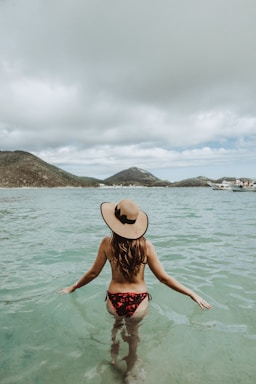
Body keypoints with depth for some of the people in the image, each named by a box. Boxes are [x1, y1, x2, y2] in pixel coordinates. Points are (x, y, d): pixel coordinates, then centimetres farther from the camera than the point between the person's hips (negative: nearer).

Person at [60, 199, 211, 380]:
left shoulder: (107, 243, -14)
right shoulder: (146, 245, -16)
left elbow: (93, 273, -3)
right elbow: (163, 277, -12)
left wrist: (73, 287, 15)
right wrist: (193, 294, -2)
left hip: (114, 302, 1)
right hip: (138, 304, -1)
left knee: (119, 320, 38)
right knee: (133, 331, 32)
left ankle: (115, 355, 54)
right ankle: (130, 368, 52)